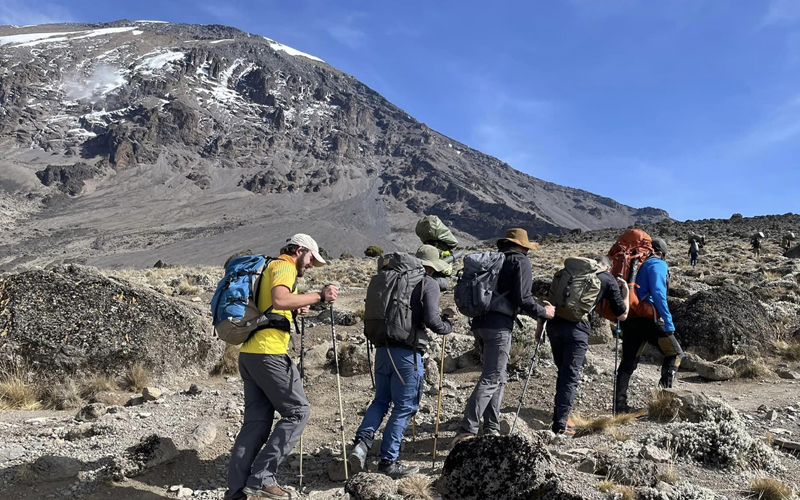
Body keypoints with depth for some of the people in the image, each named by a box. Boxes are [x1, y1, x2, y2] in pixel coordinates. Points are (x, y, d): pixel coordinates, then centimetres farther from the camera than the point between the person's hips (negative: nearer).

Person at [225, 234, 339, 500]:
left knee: (257, 420, 9)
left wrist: (294, 309, 18)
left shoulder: (269, 268, 25)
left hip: (249, 353, 10)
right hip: (269, 353, -10)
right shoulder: (284, 266, -5)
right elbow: (279, 300, -25)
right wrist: (319, 296, -20)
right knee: (298, 411, -2)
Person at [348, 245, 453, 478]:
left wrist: (439, 313, 25)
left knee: (381, 400, 19)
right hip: (407, 353, -6)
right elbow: (431, 321, -14)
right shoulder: (428, 284, -6)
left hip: (383, 349, 6)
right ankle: (388, 460, 11)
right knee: (404, 407, 6)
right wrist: (447, 326, 7)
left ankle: (362, 442, 2)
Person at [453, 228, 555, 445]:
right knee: (491, 379, -6)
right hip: (499, 326, -8)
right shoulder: (521, 262, -2)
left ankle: (491, 430, 19)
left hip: (479, 323, 8)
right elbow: (523, 298, -11)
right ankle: (467, 431, -11)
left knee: (497, 378, 18)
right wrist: (543, 312, 4)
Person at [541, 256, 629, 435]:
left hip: (554, 324, 4)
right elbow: (622, 315, 19)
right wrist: (625, 290, 30)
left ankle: (558, 415, 23)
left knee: (563, 372, 20)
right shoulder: (609, 280, 12)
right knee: (571, 377, 3)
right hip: (577, 328, -4)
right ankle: (560, 425, 2)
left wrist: (540, 324, 17)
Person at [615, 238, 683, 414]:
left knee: (628, 362, 11)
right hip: (648, 319, -7)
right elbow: (658, 293, -15)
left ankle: (620, 404, 10)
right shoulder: (658, 264, -2)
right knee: (675, 353, 8)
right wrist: (668, 322, -16)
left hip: (628, 319, 7)